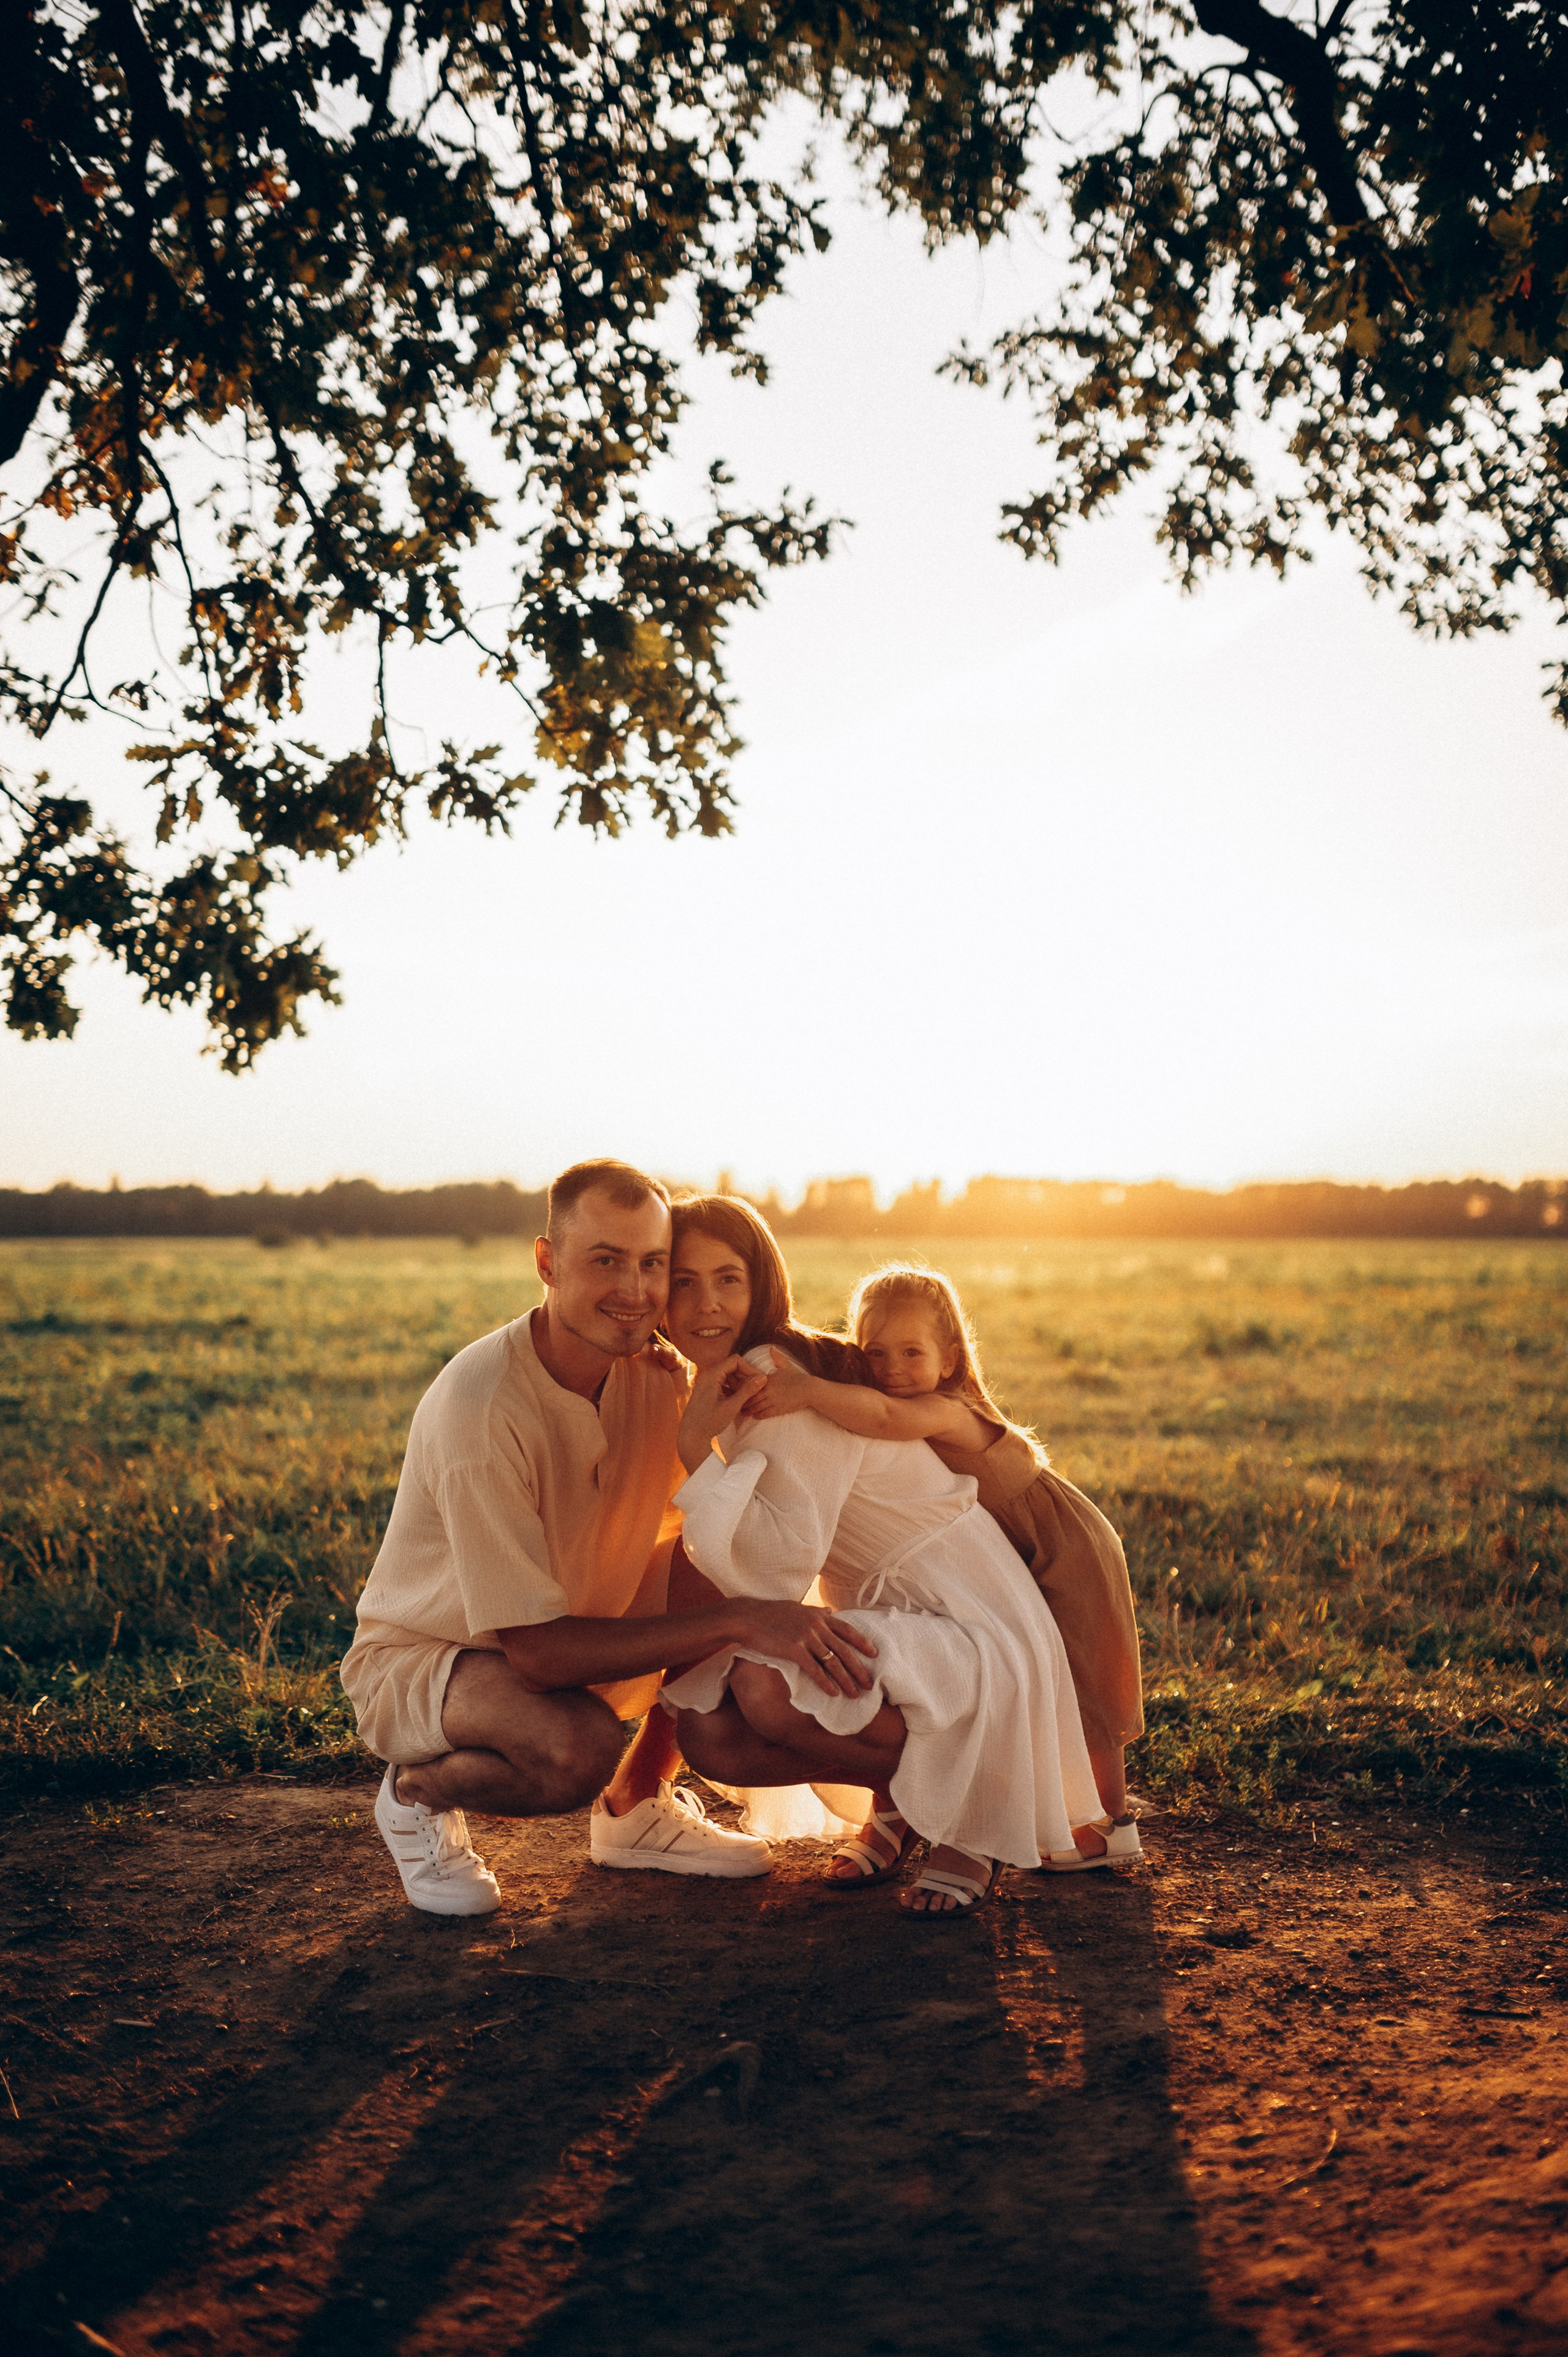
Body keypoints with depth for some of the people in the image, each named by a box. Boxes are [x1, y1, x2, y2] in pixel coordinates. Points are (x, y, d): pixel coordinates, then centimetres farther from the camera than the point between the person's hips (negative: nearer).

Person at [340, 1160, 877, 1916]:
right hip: (420, 1657, -7)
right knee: (580, 1746, -37)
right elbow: (539, 1653, -33)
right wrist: (739, 1619, -37)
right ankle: (420, 1792, -2)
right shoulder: (480, 1409, -33)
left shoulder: (655, 1367, -11)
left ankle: (636, 1807, 7)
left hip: (568, 1633, 7)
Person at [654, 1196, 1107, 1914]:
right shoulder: (729, 1387, 8)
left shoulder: (788, 1381, -20)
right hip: (889, 1633, 8)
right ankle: (901, 1800, 12)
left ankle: (957, 1801, -6)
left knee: (767, 1685, -32)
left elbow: (779, 1573, -28)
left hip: (972, 1636, -8)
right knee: (705, 1729, -10)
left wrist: (696, 1447, -28)